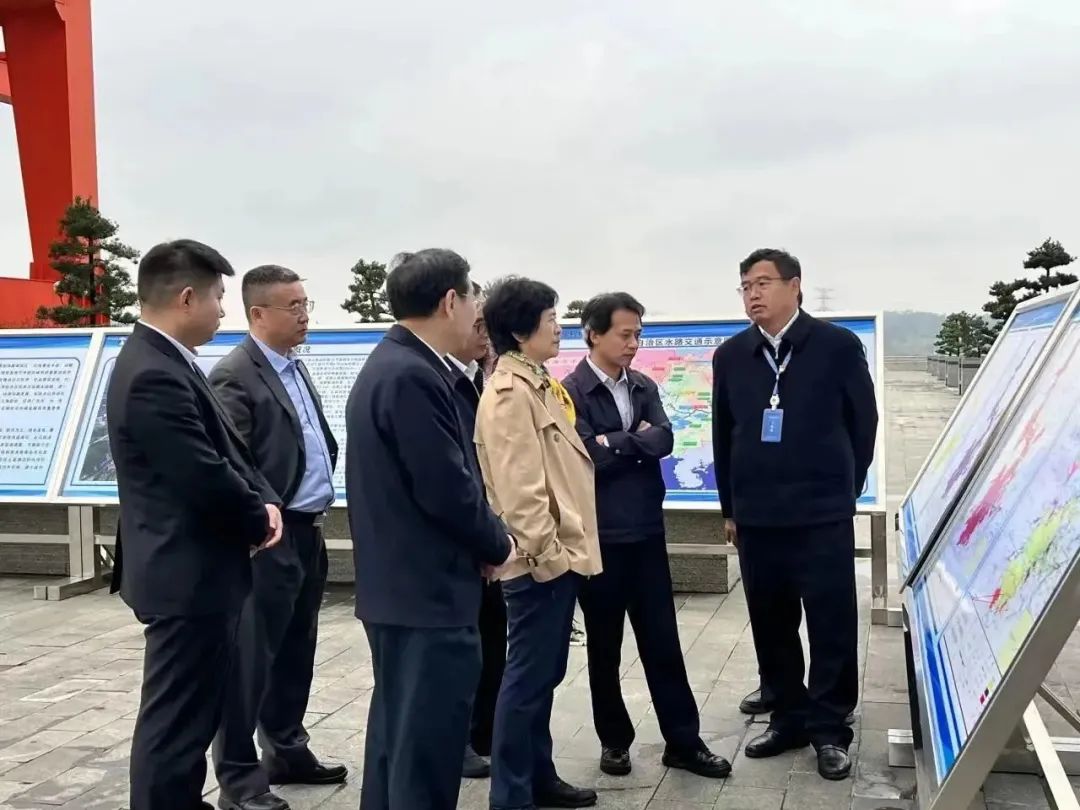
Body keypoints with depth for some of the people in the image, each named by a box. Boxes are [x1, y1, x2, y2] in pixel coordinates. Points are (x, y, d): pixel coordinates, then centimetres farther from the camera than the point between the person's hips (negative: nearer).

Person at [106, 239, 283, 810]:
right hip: (187, 575, -11)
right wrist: (260, 519, -7)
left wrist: (265, 501, -3)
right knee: (175, 719, 0)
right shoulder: (153, 376, -23)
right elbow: (206, 477, -25)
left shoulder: (166, 362, 10)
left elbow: (228, 448, 14)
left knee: (192, 711, 22)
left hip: (196, 568, 11)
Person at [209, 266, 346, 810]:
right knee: (252, 660, 0)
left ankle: (287, 751, 32)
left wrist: (319, 497, 14)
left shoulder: (295, 367, 14)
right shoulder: (234, 375, -14)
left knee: (295, 654, 18)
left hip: (308, 533, 9)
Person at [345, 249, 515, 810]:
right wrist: (497, 545, -6)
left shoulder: (388, 365, 12)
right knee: (428, 746, -1)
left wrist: (482, 541, 7)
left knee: (398, 734, 19)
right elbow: (447, 489, -23)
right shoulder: (415, 377, -21)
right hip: (429, 590, -11)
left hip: (396, 584, 11)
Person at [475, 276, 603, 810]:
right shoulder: (510, 393, -16)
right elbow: (519, 488, -21)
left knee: (543, 674, 17)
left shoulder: (540, 385, 14)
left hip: (560, 554, 10)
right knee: (528, 678, -1)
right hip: (541, 561, -10)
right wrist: (547, 553, -19)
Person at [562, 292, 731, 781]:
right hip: (599, 536, -4)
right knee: (605, 646, 10)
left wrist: (616, 442, -14)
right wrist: (636, 442, -7)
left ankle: (683, 741, 17)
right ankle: (614, 740, 24)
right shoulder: (570, 392, -9)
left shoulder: (645, 388, 9)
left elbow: (664, 440, -5)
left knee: (662, 641, 8)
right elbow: (589, 454, -19)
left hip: (647, 531, 5)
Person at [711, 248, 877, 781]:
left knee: (832, 624, 2)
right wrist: (730, 507, 12)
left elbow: (864, 421, 4)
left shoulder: (838, 346, -3)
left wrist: (842, 490, 7)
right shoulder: (730, 356, 7)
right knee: (770, 625, 9)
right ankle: (790, 718, 24)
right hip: (756, 516, 3)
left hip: (823, 514, -3)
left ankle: (829, 729, 15)